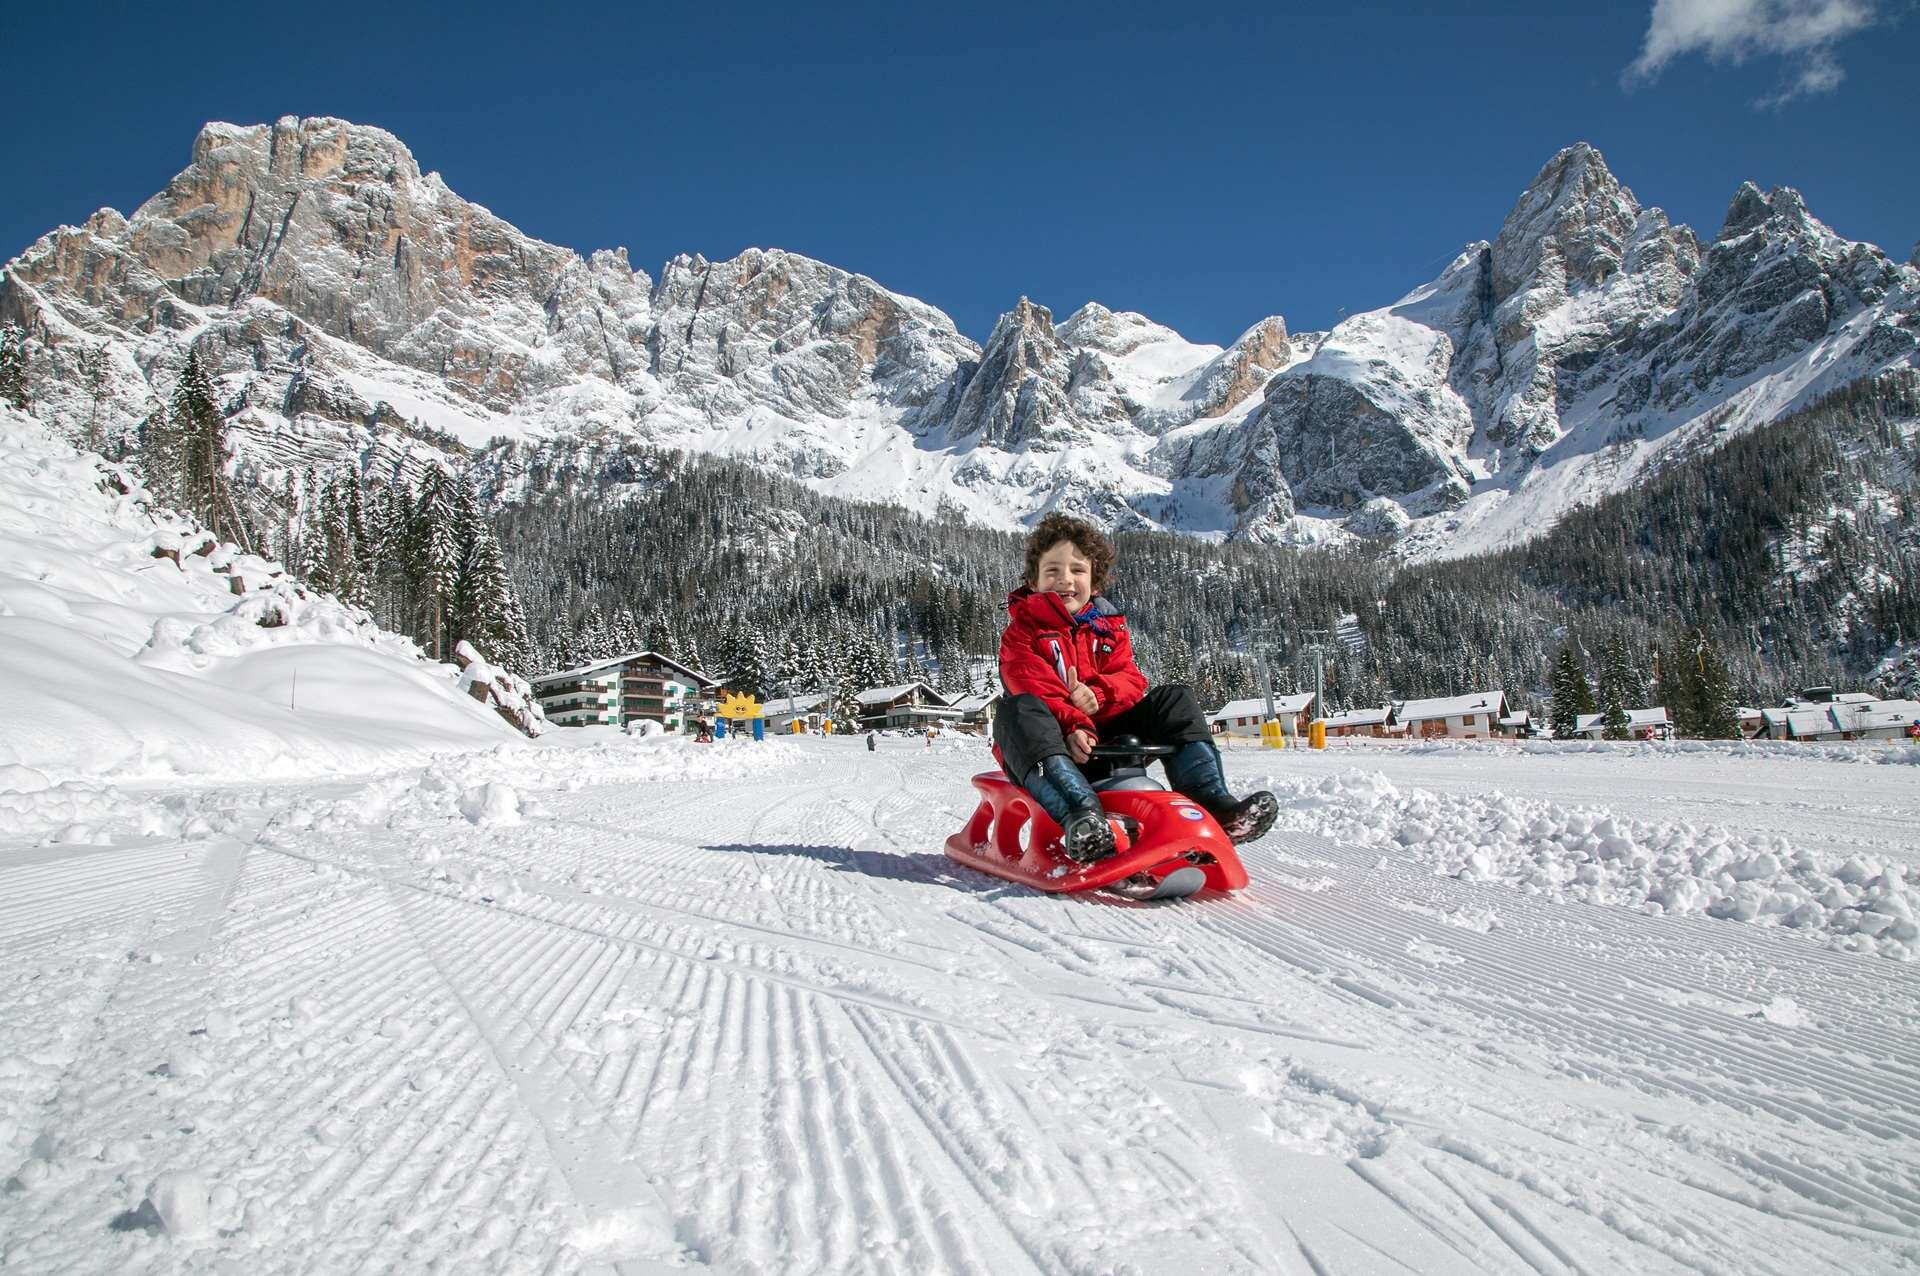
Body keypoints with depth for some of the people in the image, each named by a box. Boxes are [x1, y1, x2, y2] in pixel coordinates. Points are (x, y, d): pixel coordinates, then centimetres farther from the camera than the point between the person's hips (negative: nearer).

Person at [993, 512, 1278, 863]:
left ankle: (1212, 802, -23)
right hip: (1053, 742, -5)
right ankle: (1082, 815, -60)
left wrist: (1098, 694, -20)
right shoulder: (1022, 631, 2)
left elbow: (1130, 680, 4)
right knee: (1020, 711, -38)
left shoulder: (1109, 628, 18)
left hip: (1105, 733, 5)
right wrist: (1072, 726, -33)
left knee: (1175, 700, -4)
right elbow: (1032, 687, -15)